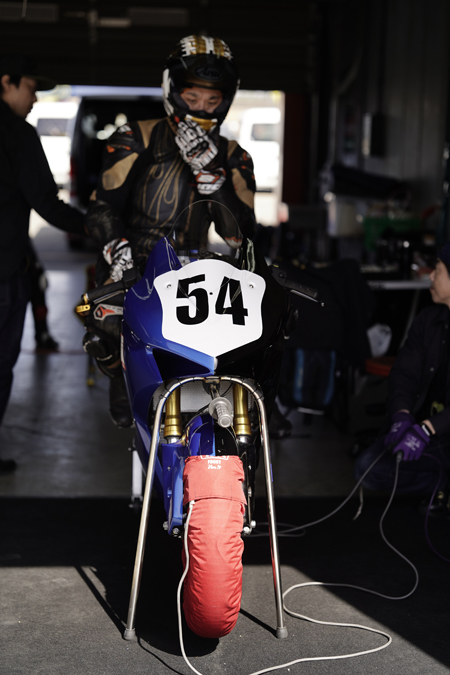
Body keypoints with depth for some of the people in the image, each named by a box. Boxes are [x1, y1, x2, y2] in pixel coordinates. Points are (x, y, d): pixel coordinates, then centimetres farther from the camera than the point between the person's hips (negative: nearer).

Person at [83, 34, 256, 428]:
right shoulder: (136, 140, 3)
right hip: (135, 268, -1)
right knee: (104, 325, -25)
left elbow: (243, 230, -5)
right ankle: (122, 378, 10)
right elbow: (103, 206, -4)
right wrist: (117, 249, -25)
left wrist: (209, 169, -18)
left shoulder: (234, 159, 9)